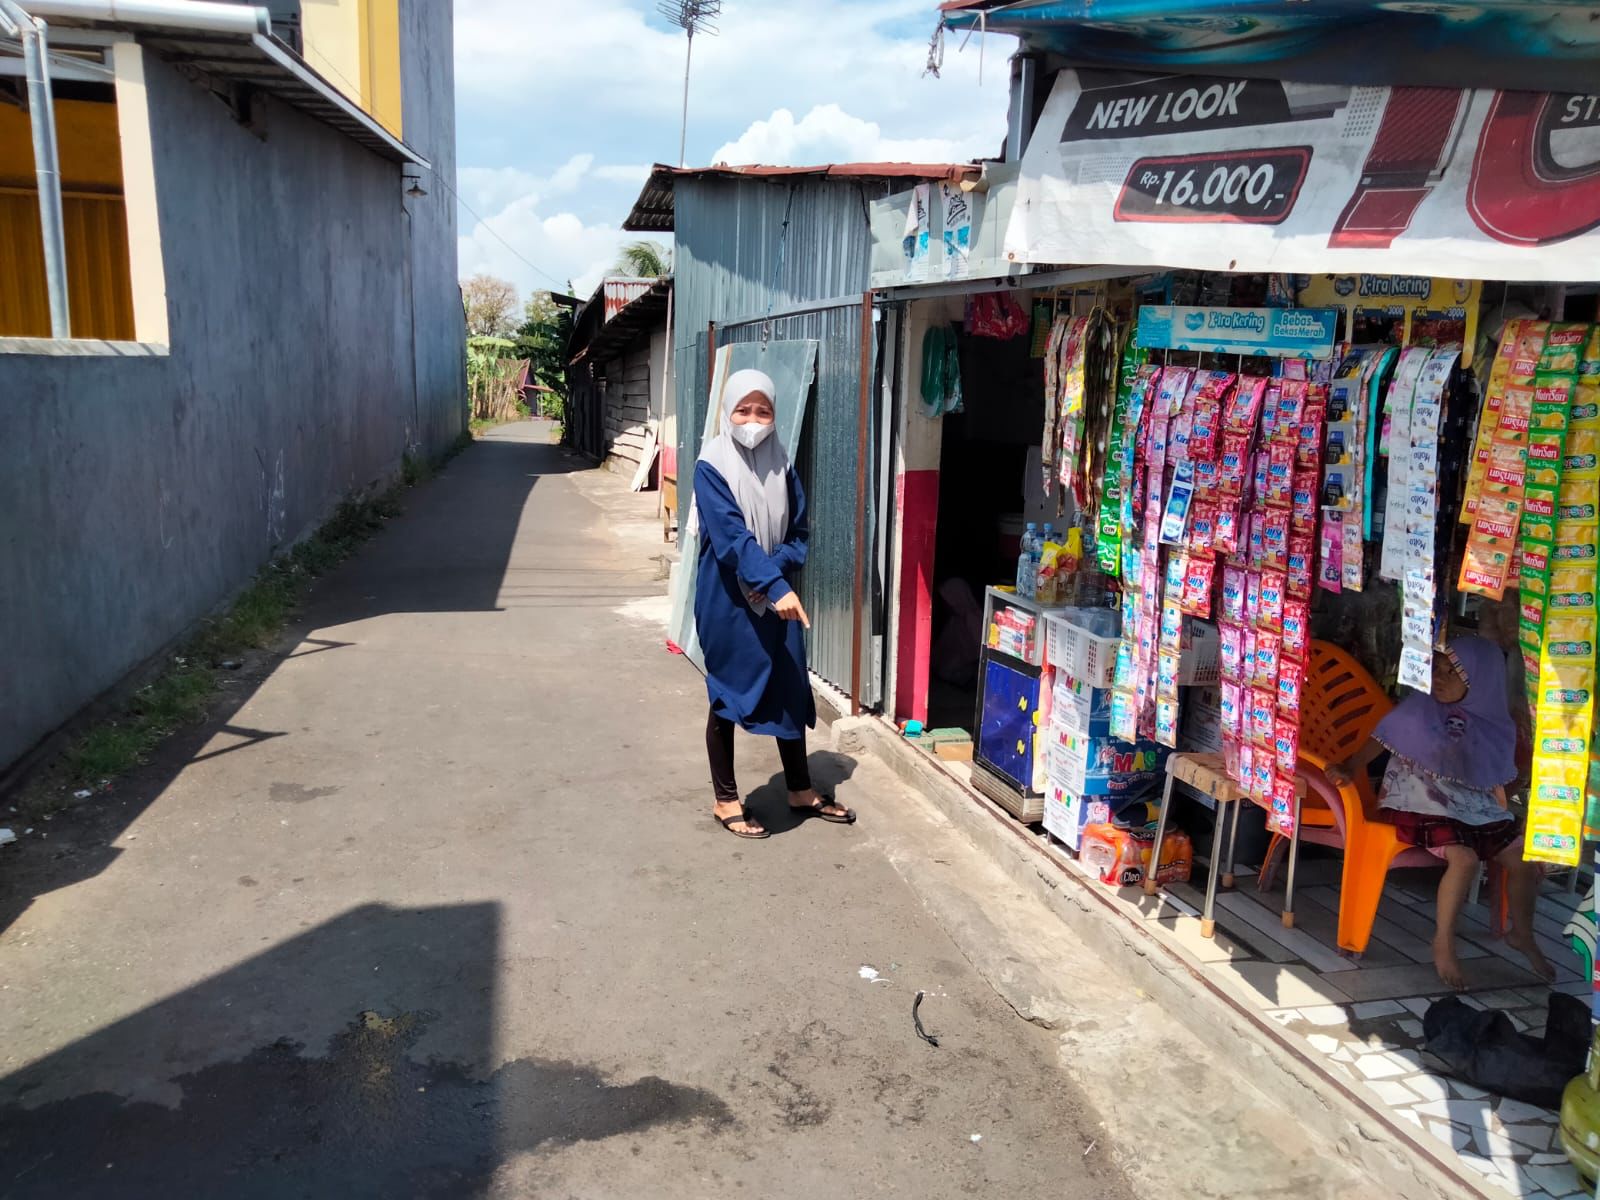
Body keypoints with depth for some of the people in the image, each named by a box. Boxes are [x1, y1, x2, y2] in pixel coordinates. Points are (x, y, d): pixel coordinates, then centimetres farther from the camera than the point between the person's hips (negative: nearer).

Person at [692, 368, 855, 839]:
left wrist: (777, 571, -13)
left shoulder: (781, 467, 5)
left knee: (790, 689, 12)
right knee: (726, 695, 5)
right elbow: (731, 535, -23)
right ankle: (725, 800, 20)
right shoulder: (711, 467, -12)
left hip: (777, 597, 5)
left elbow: (799, 533, 7)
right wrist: (776, 585, -33)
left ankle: (800, 791, 29)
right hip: (727, 601, -5)